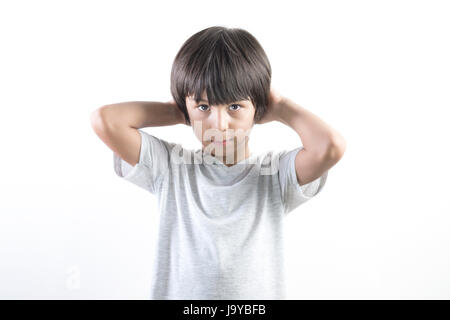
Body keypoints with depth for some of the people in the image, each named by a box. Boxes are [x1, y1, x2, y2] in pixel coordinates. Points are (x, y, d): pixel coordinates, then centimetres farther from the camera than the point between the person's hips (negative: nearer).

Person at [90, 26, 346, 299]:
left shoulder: (275, 173, -5)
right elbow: (104, 120, -12)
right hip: (177, 292, 1)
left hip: (259, 292, 0)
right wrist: (177, 112, -4)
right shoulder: (170, 167, -3)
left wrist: (280, 107, -8)